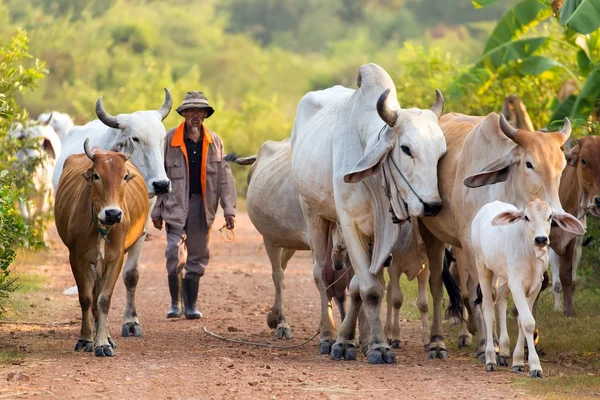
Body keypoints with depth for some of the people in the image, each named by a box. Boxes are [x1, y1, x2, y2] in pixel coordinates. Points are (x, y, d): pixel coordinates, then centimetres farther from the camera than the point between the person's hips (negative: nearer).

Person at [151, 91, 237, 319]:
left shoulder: (214, 142, 8)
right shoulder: (170, 140, 0)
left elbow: (224, 177, 9)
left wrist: (229, 209, 2)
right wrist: (156, 210, 1)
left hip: (203, 206, 3)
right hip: (176, 205, -3)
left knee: (197, 257, 6)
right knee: (175, 254, -13)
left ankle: (191, 305, 15)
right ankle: (175, 303, 2)